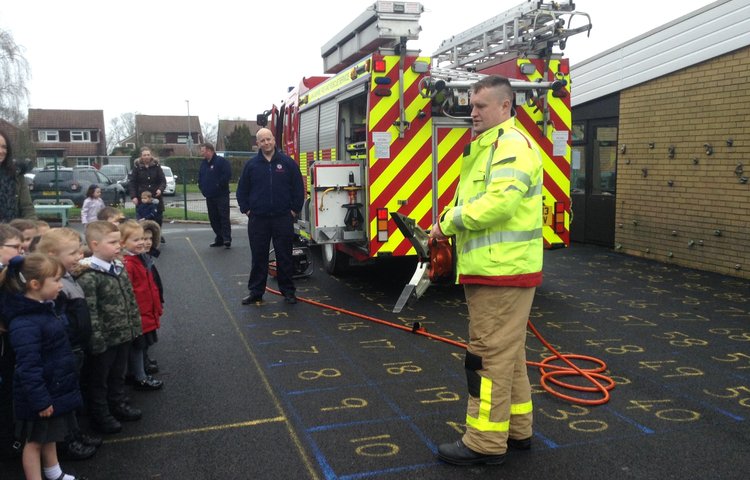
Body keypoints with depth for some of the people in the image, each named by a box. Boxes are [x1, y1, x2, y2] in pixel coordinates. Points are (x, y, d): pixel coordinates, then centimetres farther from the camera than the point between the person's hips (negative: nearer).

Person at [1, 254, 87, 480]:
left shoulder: (45, 308, 4)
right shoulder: (25, 324, -29)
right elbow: (28, 367, -28)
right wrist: (40, 400, -24)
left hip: (54, 387, 10)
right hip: (38, 394, -10)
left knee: (51, 434, 25)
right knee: (34, 440, 8)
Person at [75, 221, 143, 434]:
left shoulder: (120, 268, 4)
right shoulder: (89, 277, -21)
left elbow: (131, 299, 12)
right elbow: (89, 312, -23)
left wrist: (135, 325, 12)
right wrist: (97, 340, -22)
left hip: (124, 335, 7)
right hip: (104, 339, -7)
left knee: (118, 374, 23)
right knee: (99, 379, 11)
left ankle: (118, 404, 40)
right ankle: (100, 415, 24)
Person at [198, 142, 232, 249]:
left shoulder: (221, 161, -8)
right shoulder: (203, 163, 16)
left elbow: (227, 175, -17)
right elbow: (200, 177, 25)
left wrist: (219, 185, -15)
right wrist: (202, 187, 10)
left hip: (221, 196, -8)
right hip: (209, 196, 8)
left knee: (224, 217, -9)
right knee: (214, 219, 9)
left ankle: (227, 239, -8)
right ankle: (219, 239, 16)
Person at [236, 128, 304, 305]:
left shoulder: (287, 163, 1)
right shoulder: (251, 164, 5)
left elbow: (298, 188, 4)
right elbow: (242, 190, 12)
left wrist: (295, 209, 0)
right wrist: (246, 210, 5)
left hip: (283, 218, -1)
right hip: (258, 219, 1)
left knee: (284, 257, 5)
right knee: (258, 257, 7)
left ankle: (288, 291, 15)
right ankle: (256, 292, 16)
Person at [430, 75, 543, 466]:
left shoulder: (512, 144, -13)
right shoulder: (487, 147, 20)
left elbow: (499, 203, -25)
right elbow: (472, 201, 20)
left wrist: (450, 221, -13)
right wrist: (449, 223, 2)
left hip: (502, 271, -11)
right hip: (490, 269, 11)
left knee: (491, 354, -4)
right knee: (507, 352, 17)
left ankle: (486, 443, 6)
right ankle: (516, 429, 30)